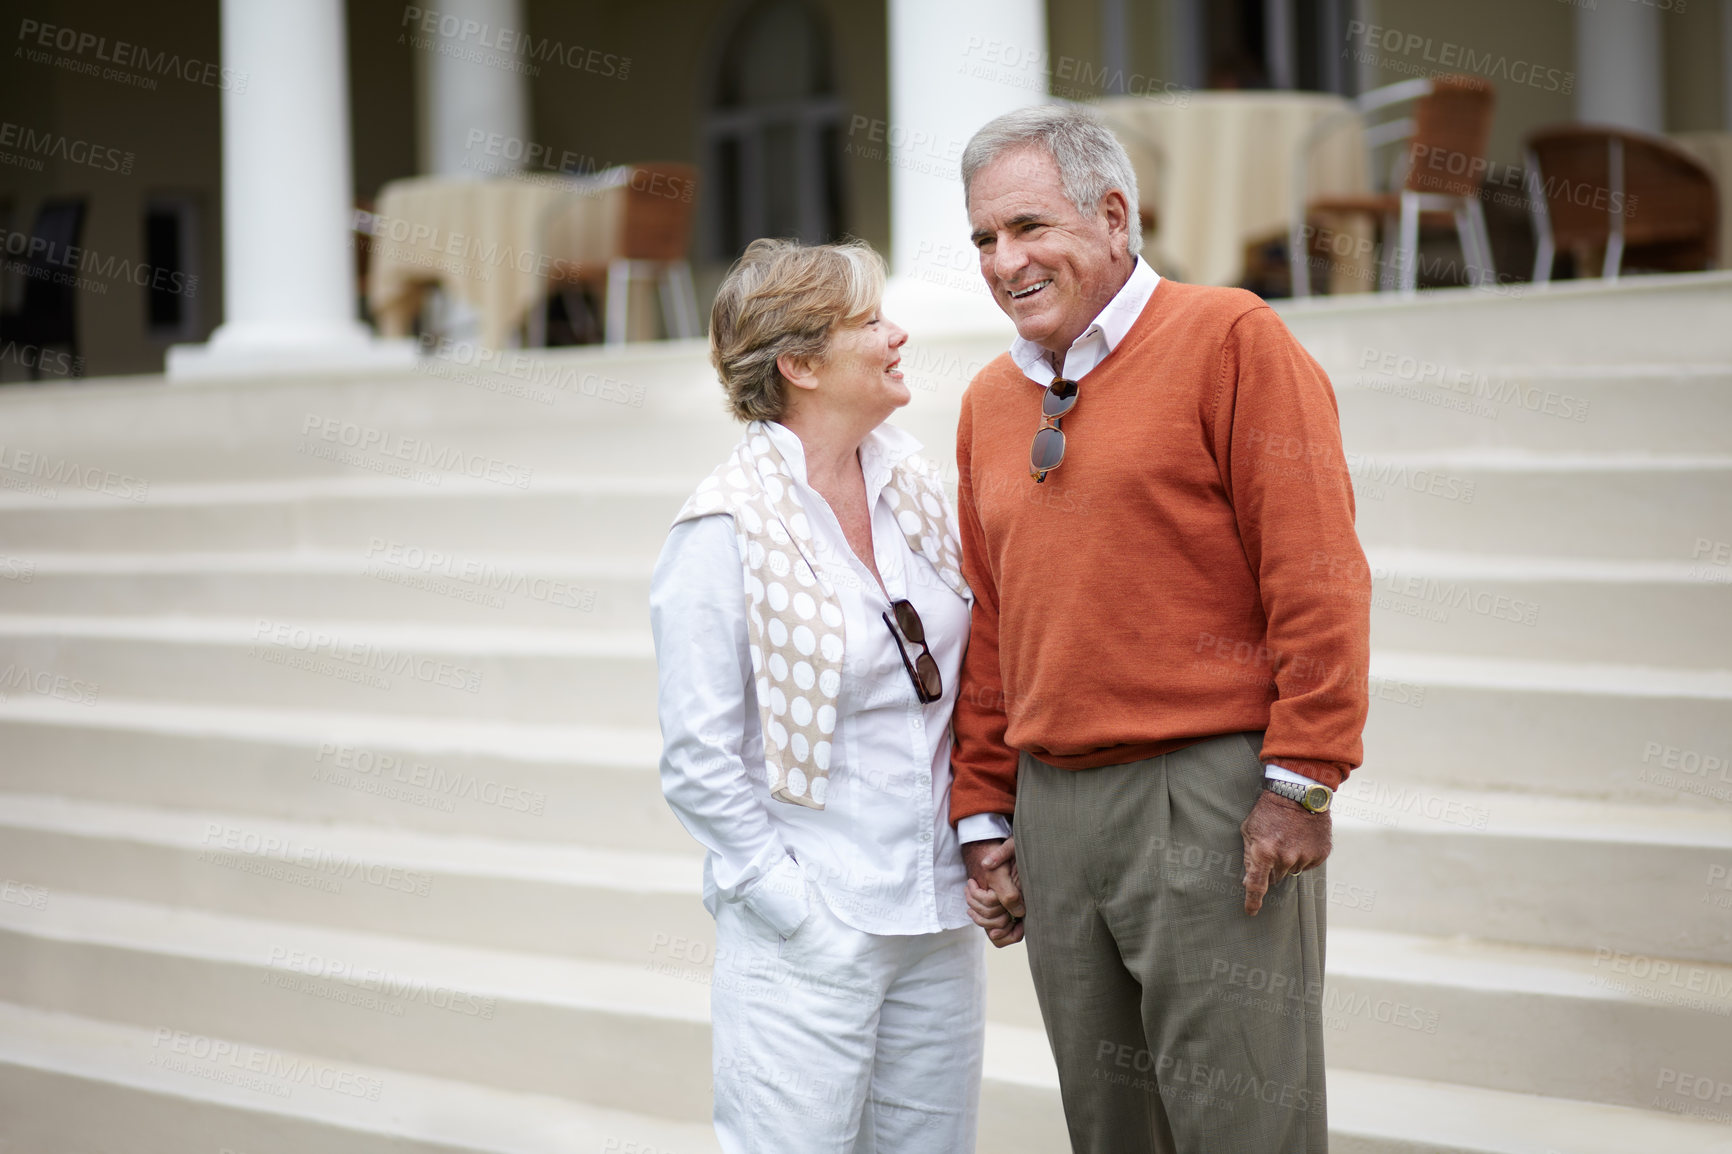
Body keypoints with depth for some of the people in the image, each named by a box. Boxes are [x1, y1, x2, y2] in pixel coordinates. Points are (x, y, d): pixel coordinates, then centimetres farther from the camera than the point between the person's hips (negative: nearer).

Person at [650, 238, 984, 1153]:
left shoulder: (916, 491, 8)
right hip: (808, 940, -6)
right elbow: (699, 762, -11)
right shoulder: (725, 534, -11)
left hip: (940, 917, 6)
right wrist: (795, 911, -13)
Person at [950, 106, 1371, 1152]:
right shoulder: (991, 401, 15)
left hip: (1211, 793, -6)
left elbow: (1316, 572, -11)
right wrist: (985, 814, 14)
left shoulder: (1228, 339, -6)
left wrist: (1301, 780, -15)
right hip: (1053, 804, 6)